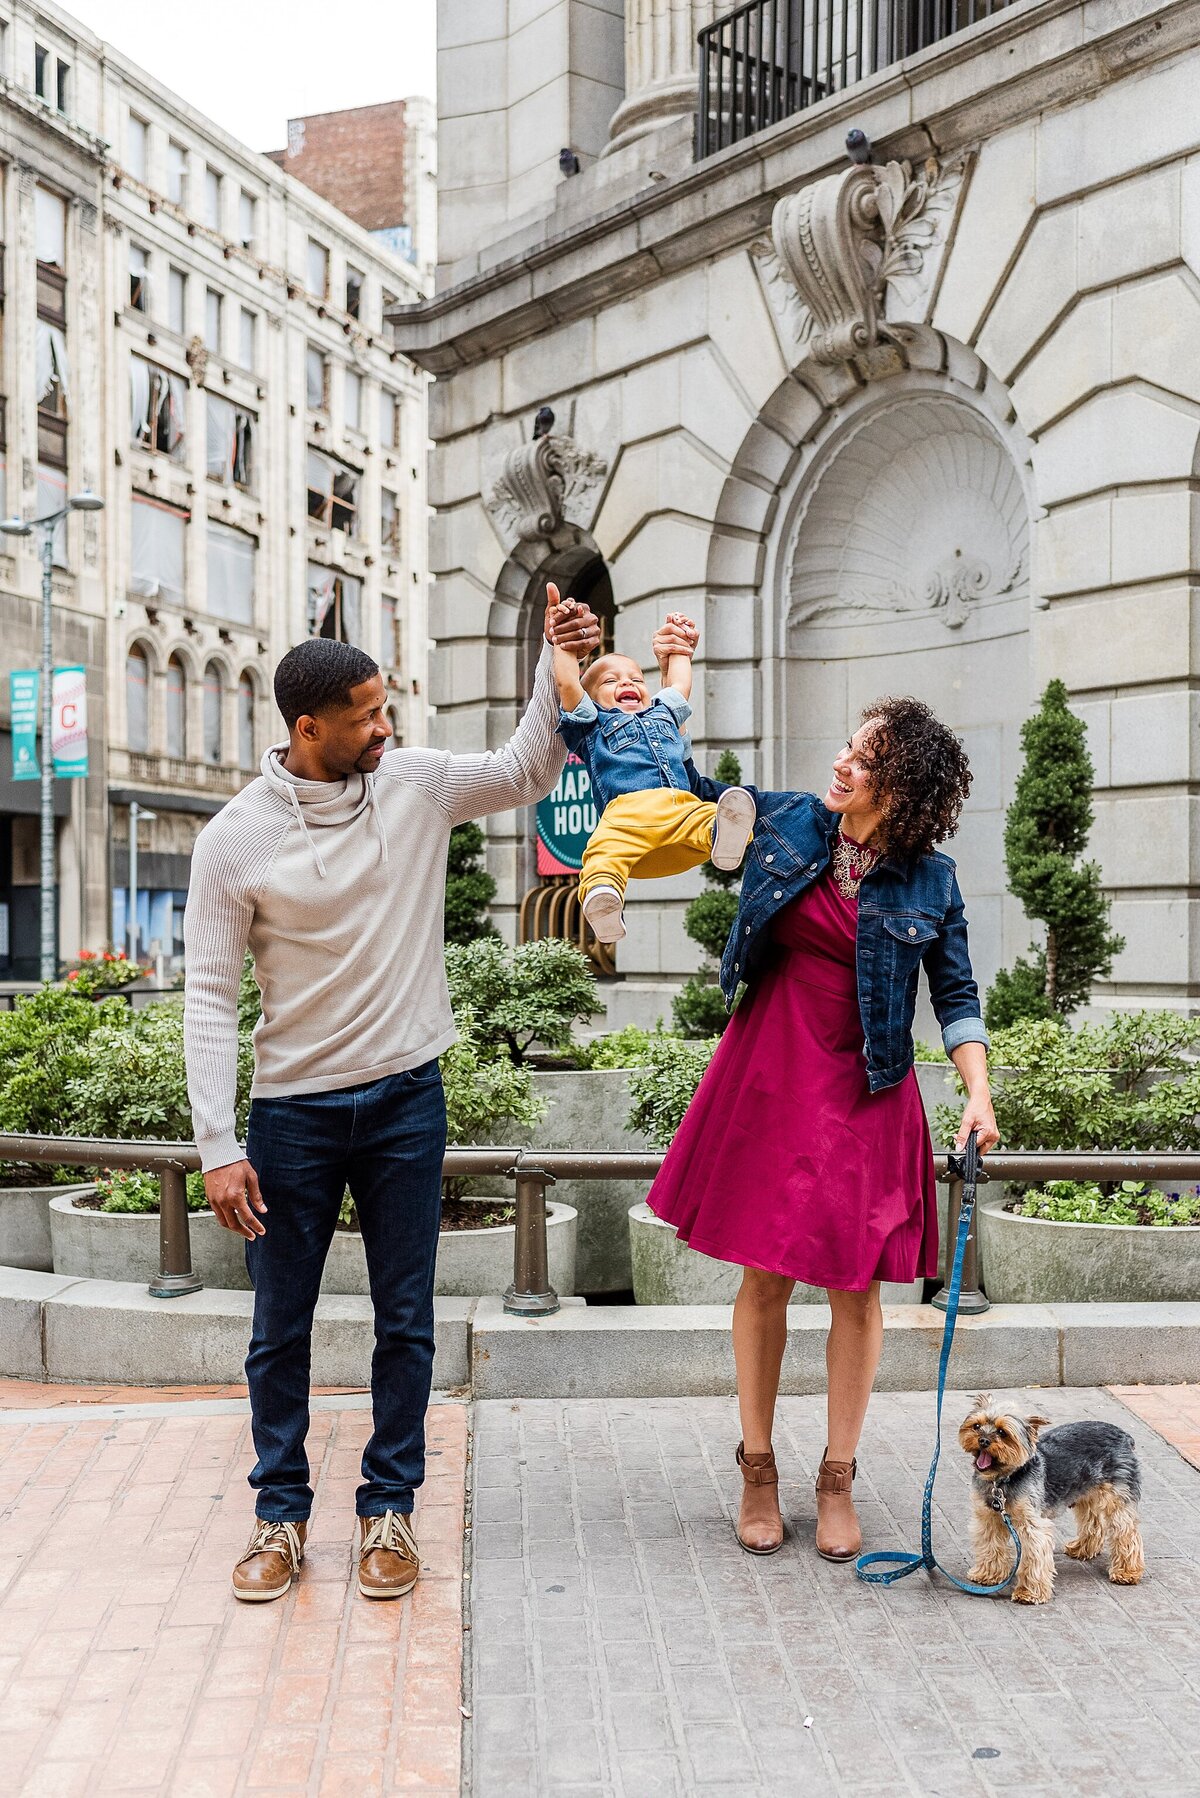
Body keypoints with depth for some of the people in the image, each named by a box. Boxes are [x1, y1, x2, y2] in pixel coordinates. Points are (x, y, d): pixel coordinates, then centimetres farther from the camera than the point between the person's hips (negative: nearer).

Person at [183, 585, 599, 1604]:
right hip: (293, 1110, -2)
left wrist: (560, 669, -4)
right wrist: (217, 1146, -12)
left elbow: (527, 772, 13)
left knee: (406, 1320, 9)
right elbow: (212, 996, -7)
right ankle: (282, 1513, 26)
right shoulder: (234, 840, -9)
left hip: (406, 1098, 2)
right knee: (280, 1327, 9)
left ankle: (389, 1509, 25)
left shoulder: (416, 785, -1)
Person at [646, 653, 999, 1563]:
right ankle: (758, 1471, 21)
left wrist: (979, 1093, -9)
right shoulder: (785, 821, 2)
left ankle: (838, 1479, 20)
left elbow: (957, 994, 2)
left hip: (865, 1094, -1)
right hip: (769, 1079, 1)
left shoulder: (930, 880, -2)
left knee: (855, 1283, 4)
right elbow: (686, 785, 14)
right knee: (766, 1276, 6)